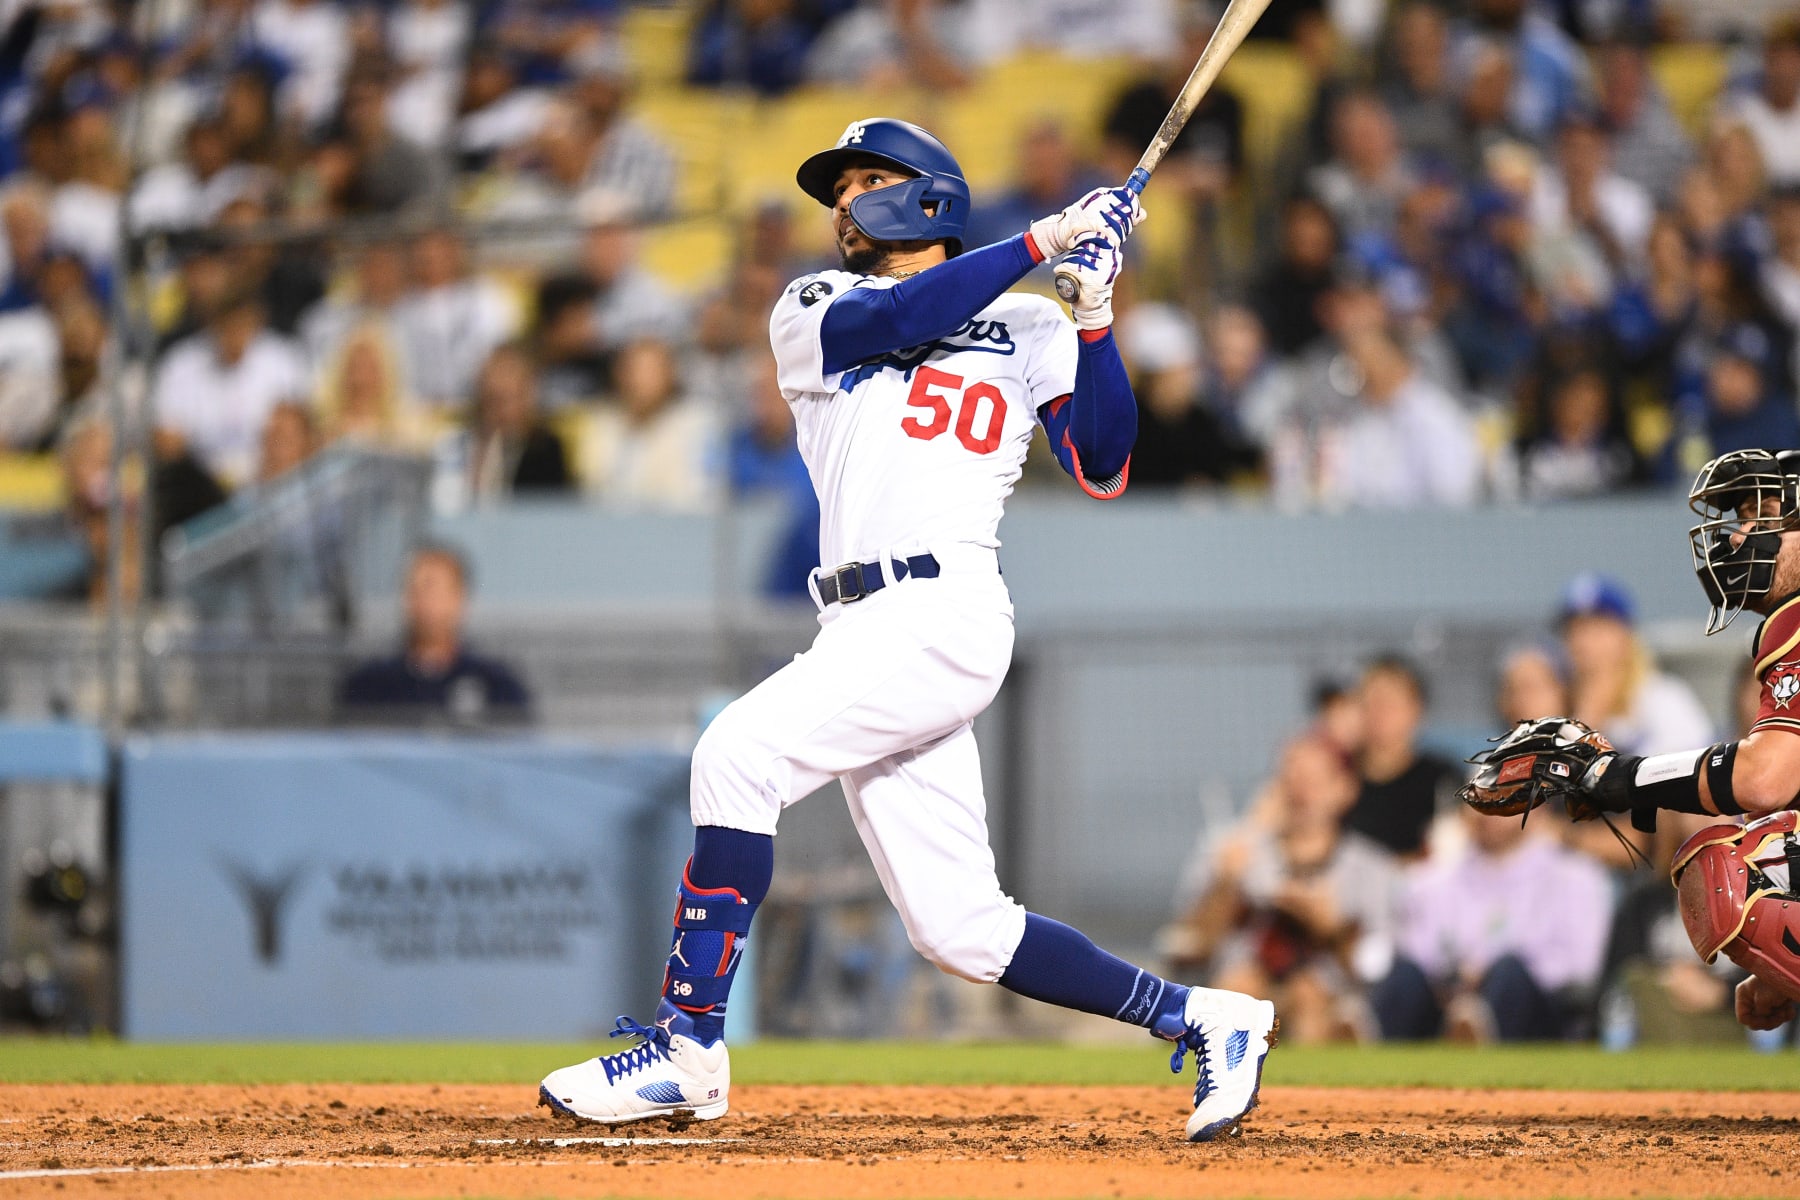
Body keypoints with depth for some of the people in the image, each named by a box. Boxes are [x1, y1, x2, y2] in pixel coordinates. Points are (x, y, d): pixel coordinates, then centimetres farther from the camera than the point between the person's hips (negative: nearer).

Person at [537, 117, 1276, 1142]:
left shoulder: (1028, 328, 11)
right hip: (866, 631, 5)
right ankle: (1200, 1020, 14)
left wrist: (1095, 319, -8)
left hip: (945, 611, -5)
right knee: (961, 931, 3)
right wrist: (1042, 239, -8)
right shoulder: (813, 314, 18)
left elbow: (1104, 469, 1)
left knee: (739, 751, -24)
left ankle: (688, 1046, -21)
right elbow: (895, 319, -4)